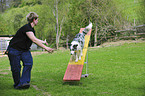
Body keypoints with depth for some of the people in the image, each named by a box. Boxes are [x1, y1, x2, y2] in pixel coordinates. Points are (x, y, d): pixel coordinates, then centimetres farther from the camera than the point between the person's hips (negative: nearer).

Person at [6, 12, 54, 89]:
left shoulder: (31, 29, 8)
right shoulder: (26, 28, -22)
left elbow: (35, 39, 28)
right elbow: (34, 40, -30)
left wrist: (43, 42, 39)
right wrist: (46, 48, -30)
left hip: (24, 50, 8)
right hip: (14, 50, -8)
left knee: (29, 63, -13)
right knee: (16, 68, -6)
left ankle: (23, 82, -14)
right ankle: (17, 84, 15)